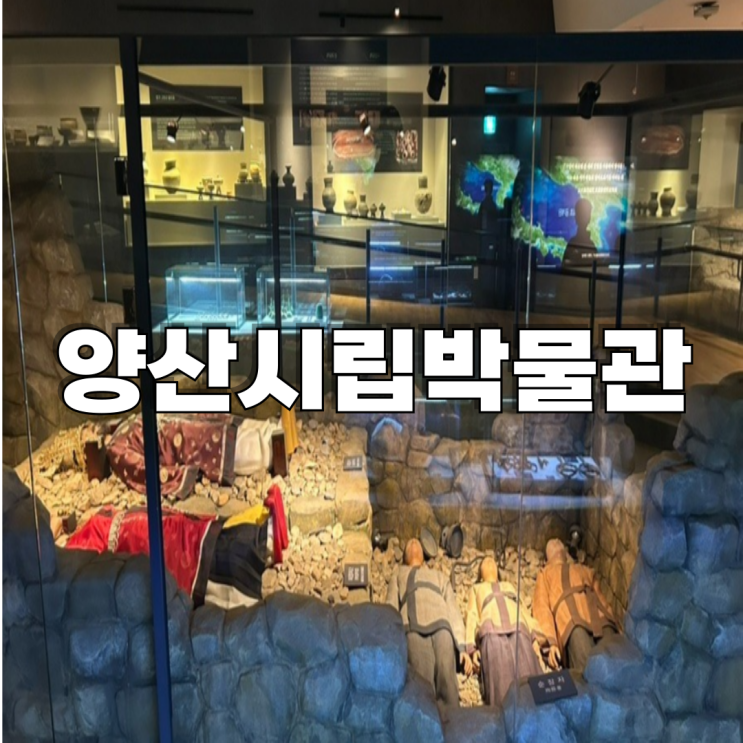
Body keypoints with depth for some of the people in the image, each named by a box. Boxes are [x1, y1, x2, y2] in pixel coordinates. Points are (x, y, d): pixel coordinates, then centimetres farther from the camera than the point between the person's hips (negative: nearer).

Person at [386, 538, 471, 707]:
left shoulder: (440, 576, 36)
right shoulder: (399, 574, 34)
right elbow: (391, 609, 20)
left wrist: (462, 648, 8)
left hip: (441, 626, 1)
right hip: (413, 630, -1)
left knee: (447, 680, -17)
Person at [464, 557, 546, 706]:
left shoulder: (509, 586, 39)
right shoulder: (476, 589, 32)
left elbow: (523, 610, 25)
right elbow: (472, 616, 18)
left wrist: (535, 638, 5)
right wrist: (472, 648, 0)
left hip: (519, 630, 2)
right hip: (492, 633, -2)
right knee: (501, 684, -19)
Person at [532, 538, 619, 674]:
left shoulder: (585, 570, 39)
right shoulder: (545, 573, 30)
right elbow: (542, 607, 13)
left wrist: (615, 627, 6)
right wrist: (550, 641, -6)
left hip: (600, 618, 3)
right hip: (572, 621, -3)